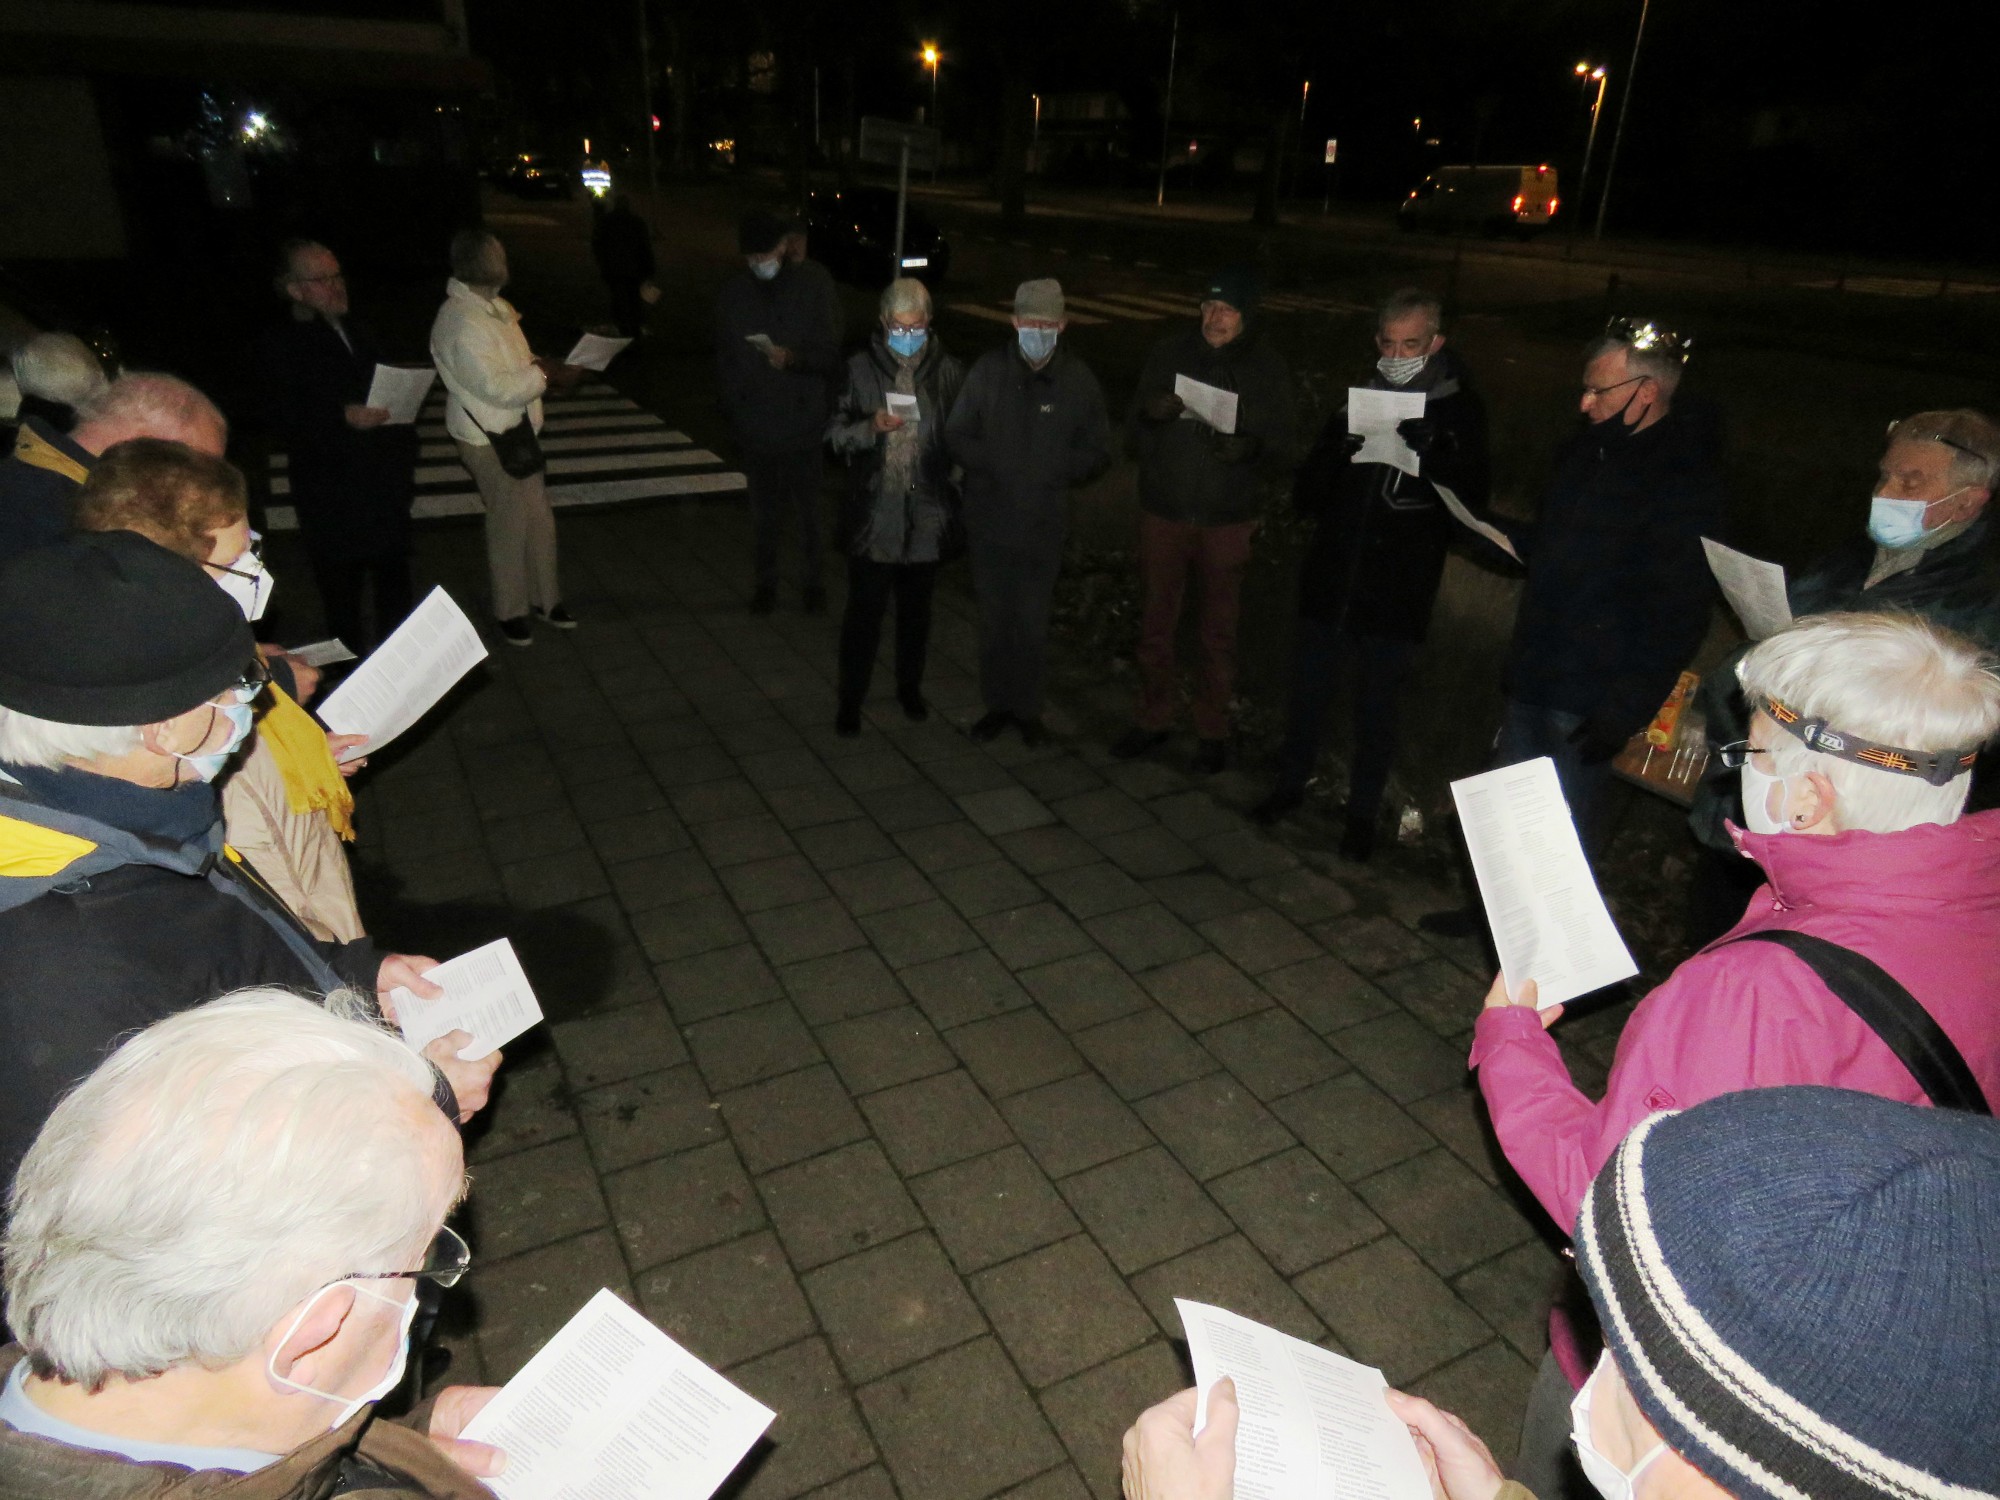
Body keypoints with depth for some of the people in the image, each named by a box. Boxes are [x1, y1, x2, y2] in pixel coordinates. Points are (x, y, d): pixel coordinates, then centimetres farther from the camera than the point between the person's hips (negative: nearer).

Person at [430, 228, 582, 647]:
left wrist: (546, 369, 1)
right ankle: (511, 612, 20)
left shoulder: (494, 307, 8)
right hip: (490, 440, -9)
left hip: (517, 431, 9)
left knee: (539, 519, 15)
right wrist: (547, 373, -16)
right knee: (510, 525, 2)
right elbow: (498, 387, -27)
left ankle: (545, 599, 30)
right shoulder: (459, 322, -22)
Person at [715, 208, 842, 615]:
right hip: (755, 425, 2)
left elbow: (830, 354, -3)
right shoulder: (732, 296, 4)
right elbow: (724, 360, 11)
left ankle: (813, 582, 20)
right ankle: (766, 582, 25)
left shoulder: (808, 290, -3)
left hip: (803, 421, -2)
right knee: (765, 512, 10)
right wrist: (731, 407, 6)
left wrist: (794, 357, -21)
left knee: (809, 509, 5)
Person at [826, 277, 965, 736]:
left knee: (916, 608, 16)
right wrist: (870, 427, -18)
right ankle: (850, 700, 17)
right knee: (864, 609, 3)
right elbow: (835, 432, 0)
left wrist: (955, 492, -1)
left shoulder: (949, 372, -1)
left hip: (926, 513, 2)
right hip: (872, 513, -1)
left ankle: (910, 687, 36)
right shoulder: (860, 369, -3)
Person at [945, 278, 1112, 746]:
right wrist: (995, 466, -15)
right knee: (994, 618, 11)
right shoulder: (988, 370, -2)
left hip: (1044, 526, -1)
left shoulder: (1079, 381, -3)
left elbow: (1097, 454, 1)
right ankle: (996, 703, 27)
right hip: (988, 519, 1)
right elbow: (956, 436, 1)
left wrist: (1048, 471, -14)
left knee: (1033, 623, 7)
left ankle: (1027, 707, 25)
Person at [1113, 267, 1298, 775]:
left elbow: (1285, 452, -1)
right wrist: (1149, 413, -18)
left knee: (1219, 629, 8)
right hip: (1164, 511, 2)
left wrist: (1250, 450, -22)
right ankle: (1154, 718, 26)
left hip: (1228, 521, -1)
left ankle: (1212, 729, 23)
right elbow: (1134, 437, 5)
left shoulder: (1267, 367, -3)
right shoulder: (1169, 352, 0)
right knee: (1156, 622, 10)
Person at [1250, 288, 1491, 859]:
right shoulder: (1357, 400, 6)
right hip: (1330, 580, 3)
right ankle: (1291, 784, 34)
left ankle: (1363, 812, 25)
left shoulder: (1459, 412, -2)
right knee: (1308, 694, 14)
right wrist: (1336, 451, -16)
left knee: (1377, 710, 8)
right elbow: (1307, 496, 4)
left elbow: (1470, 502, -11)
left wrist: (1426, 452, -26)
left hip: (1396, 595, -3)